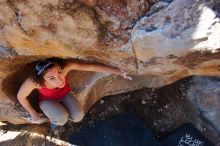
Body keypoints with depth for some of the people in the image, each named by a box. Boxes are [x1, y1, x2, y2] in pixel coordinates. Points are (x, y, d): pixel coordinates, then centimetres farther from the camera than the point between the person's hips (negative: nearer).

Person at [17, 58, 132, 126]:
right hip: (47, 100, -2)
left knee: (78, 116, -18)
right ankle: (54, 117, 8)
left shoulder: (65, 65, -38)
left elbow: (92, 67, -33)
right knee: (62, 118, -29)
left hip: (65, 94, 2)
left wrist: (118, 72, -32)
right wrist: (33, 113, -6)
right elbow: (20, 96, -20)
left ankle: (62, 112, 16)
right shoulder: (33, 81, -41)